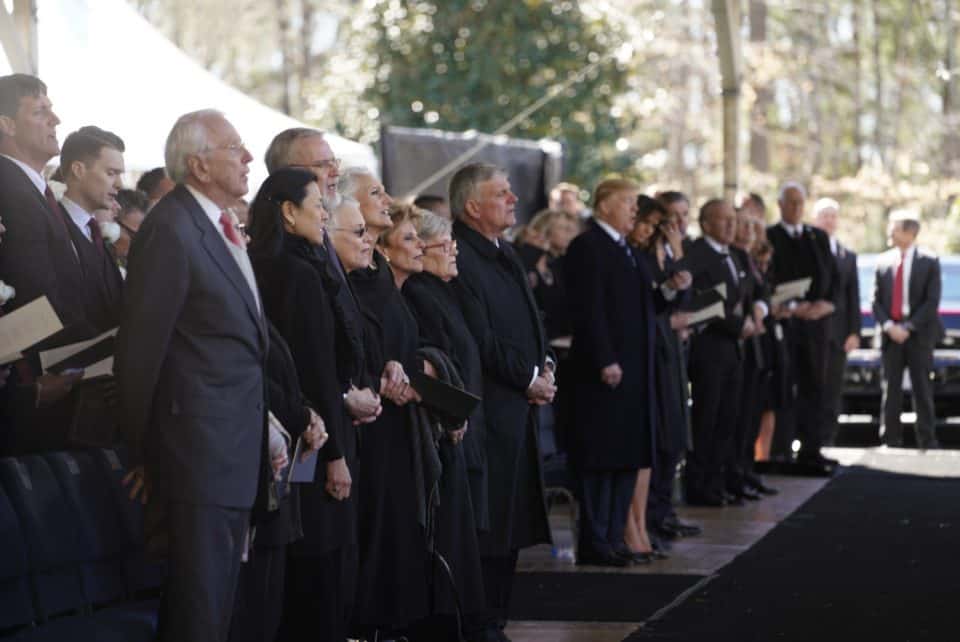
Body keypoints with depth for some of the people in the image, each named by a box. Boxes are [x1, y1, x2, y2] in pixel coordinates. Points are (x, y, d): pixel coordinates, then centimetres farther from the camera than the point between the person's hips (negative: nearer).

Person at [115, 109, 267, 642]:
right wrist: (140, 451, -9)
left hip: (238, 448, 9)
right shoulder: (170, 229, -14)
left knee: (222, 598, 14)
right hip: (199, 448, -9)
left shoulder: (222, 227, 15)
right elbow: (140, 348, -14)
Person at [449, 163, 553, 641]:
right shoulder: (461, 258, -15)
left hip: (521, 407, 9)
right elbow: (480, 341, -18)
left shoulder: (505, 254, 17)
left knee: (511, 525, 12)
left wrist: (546, 365, 5)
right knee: (487, 525, -5)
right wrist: (529, 378, -10)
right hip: (490, 409, -9)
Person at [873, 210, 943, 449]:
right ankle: (890, 441, 6)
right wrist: (888, 326, -8)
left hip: (919, 334, -3)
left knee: (922, 388, -1)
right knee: (890, 389, 2)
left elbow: (932, 302, -6)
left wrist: (908, 327, -13)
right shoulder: (884, 262, 8)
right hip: (891, 334, 3)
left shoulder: (929, 262, -1)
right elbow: (876, 301, 7)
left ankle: (927, 442, 3)